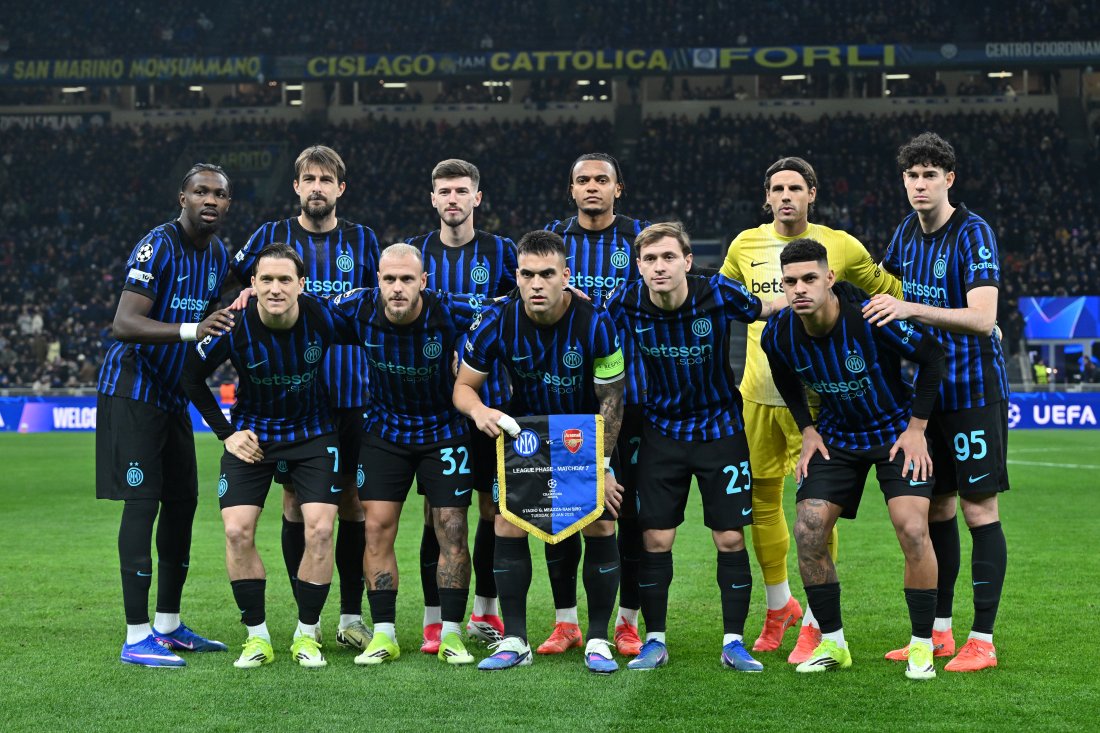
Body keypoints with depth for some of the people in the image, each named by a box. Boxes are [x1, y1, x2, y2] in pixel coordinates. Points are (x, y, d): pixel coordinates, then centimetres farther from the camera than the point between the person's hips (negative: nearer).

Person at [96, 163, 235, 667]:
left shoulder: (218, 253, 9)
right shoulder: (159, 247, -18)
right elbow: (123, 324, -28)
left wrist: (236, 320, 2)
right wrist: (190, 330, -40)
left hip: (173, 394, 9)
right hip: (132, 391, -9)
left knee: (183, 502, 9)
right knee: (142, 503, -11)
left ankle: (168, 626, 21)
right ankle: (136, 639, -9)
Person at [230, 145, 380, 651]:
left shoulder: (361, 240, 8)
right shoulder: (272, 235, 4)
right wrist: (248, 296, -11)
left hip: (351, 394, 1)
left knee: (352, 500, 2)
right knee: (296, 499, 2)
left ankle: (351, 617, 11)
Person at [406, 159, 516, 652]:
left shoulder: (501, 251, 5)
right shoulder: (414, 252, 6)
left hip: (488, 394, 0)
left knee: (492, 502, 4)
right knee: (435, 507, 0)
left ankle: (485, 611, 18)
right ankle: (434, 620, 5)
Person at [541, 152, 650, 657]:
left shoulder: (639, 237, 5)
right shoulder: (553, 236, 10)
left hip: (628, 385, -1)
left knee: (631, 503, 0)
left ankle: (628, 621, 11)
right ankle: (565, 621, 12)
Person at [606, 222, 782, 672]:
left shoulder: (720, 294, -17)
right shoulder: (627, 306, -14)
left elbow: (764, 310, 2)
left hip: (720, 427, -1)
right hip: (662, 428, 1)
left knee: (730, 539, -1)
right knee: (655, 539, -1)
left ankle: (733, 643, 11)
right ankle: (654, 641, 12)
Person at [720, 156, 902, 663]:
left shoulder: (840, 247, 0)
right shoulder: (745, 246, 6)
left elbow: (892, 291, 12)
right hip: (757, 393, 3)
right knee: (762, 501, 10)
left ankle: (815, 624, 2)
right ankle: (779, 606, 29)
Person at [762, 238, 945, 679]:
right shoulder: (778, 335, -15)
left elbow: (932, 355, -14)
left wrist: (916, 428, -14)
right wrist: (807, 430, 0)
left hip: (897, 431, -4)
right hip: (836, 437, 4)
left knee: (912, 529, -19)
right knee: (808, 531, -8)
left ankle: (922, 645, -2)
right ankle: (832, 643, 10)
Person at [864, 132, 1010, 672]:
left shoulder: (973, 233, -15)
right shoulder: (908, 229, 7)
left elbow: (983, 319, -26)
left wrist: (911, 309, -34)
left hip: (974, 390, -7)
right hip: (927, 389, 7)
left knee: (978, 509, -4)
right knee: (935, 508, 11)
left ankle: (982, 640, 1)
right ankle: (939, 632, 21)